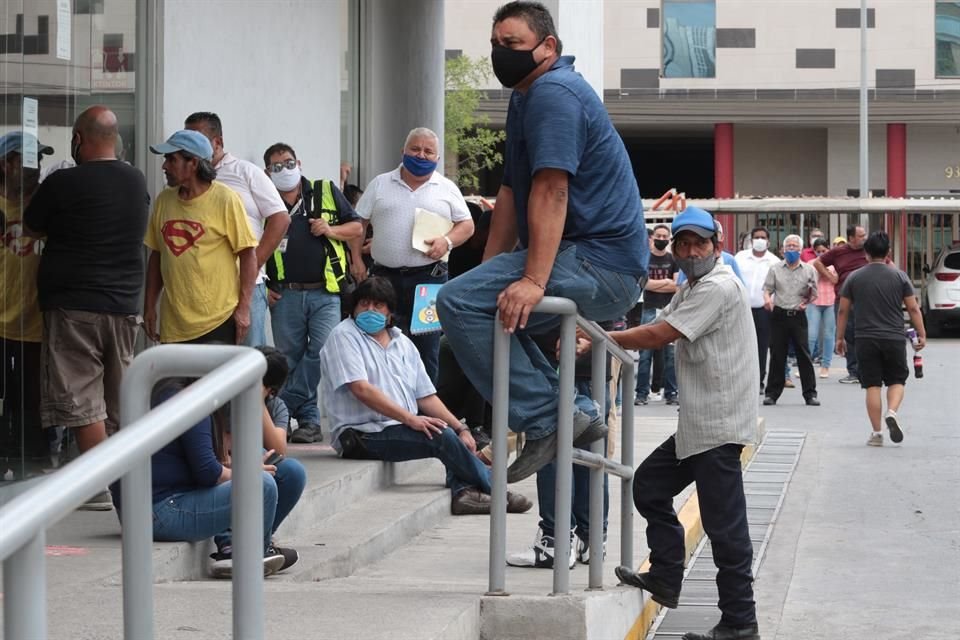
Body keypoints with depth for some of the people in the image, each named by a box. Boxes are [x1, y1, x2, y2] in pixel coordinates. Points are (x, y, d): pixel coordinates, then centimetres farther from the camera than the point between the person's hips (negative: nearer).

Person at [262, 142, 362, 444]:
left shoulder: (327, 192, 10)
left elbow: (356, 227, 13)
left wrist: (331, 230, -6)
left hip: (325, 292, 0)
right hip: (285, 295, 0)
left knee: (322, 352, -11)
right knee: (289, 358, 2)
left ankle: (286, 410, -4)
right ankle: (308, 419, 11)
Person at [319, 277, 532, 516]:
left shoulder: (403, 343, 19)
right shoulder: (344, 336, -3)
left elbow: (426, 396, 15)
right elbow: (361, 389, -16)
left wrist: (460, 428, 0)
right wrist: (409, 418, -23)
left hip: (404, 427, 8)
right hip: (364, 434, -8)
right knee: (442, 436, -22)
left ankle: (463, 489, -33)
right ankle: (496, 492, -11)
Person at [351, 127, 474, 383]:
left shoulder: (447, 189, 9)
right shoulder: (380, 184, 10)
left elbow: (467, 225, 9)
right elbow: (358, 223, 11)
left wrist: (447, 241, -10)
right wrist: (357, 260, 0)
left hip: (429, 277, -1)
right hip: (385, 277, 1)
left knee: (427, 349, 0)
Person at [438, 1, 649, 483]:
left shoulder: (553, 93, -11)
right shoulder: (526, 98, 22)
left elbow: (551, 190, -23)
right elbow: (512, 193, 22)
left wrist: (533, 280, -31)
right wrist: (490, 273, 14)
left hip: (599, 264, -11)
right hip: (606, 272, 11)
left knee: (458, 302, -21)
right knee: (494, 309, 28)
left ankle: (544, 424, -20)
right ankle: (569, 415, 18)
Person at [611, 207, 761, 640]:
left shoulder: (719, 287, -14)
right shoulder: (691, 291, 20)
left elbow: (659, 336, -19)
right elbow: (658, 330, 14)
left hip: (719, 426, -11)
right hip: (697, 424, 11)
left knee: (724, 524, -7)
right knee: (649, 486, 16)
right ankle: (665, 580, 22)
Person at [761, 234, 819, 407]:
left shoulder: (809, 270, 9)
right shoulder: (775, 269, 11)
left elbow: (814, 295, 10)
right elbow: (767, 289, 6)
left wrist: (808, 298, -12)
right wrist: (767, 299, -15)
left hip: (798, 315, 0)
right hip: (779, 314, 0)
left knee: (804, 354, -3)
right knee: (777, 355, 2)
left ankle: (810, 393, 1)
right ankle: (772, 393, 9)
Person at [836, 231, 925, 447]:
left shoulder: (854, 278, 2)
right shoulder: (899, 276, 0)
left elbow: (843, 311, 5)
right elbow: (913, 308, 1)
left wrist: (840, 338, 13)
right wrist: (921, 335, 9)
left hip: (866, 340, 1)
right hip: (894, 338, 0)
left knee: (872, 385, 4)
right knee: (897, 380, 13)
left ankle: (876, 433, 2)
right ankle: (892, 411, -15)